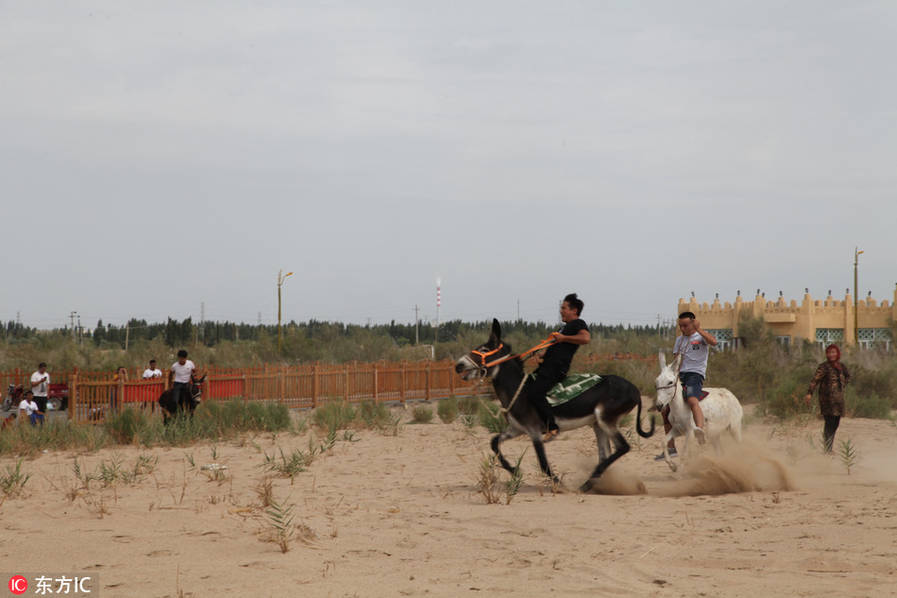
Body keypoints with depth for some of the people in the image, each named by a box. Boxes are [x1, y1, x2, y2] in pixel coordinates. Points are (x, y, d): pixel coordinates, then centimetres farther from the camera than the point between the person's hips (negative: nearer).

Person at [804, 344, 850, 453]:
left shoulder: (841, 366, 11)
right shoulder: (824, 366, -8)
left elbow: (847, 376, 32)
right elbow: (815, 379, -17)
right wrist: (809, 393, -29)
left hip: (839, 398, 7)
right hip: (827, 398, -7)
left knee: (835, 424, 8)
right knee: (829, 423, -12)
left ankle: (829, 448, 17)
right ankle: (827, 449, -12)